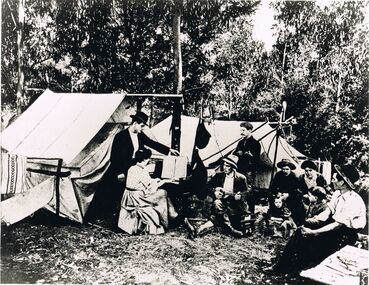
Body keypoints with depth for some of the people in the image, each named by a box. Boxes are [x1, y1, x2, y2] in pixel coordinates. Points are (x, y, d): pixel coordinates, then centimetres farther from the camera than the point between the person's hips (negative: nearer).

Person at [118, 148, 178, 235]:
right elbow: (151, 188, -15)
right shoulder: (142, 171, -20)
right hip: (137, 198, -8)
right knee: (162, 193, 4)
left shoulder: (132, 168, 5)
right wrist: (163, 181, -1)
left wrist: (154, 180, 20)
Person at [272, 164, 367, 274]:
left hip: (347, 233, -8)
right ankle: (282, 265, -4)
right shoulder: (338, 193, 0)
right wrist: (316, 219, -18)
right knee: (301, 231, -9)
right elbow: (328, 211, 3)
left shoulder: (354, 201, -26)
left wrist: (314, 232, -28)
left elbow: (338, 225, -26)